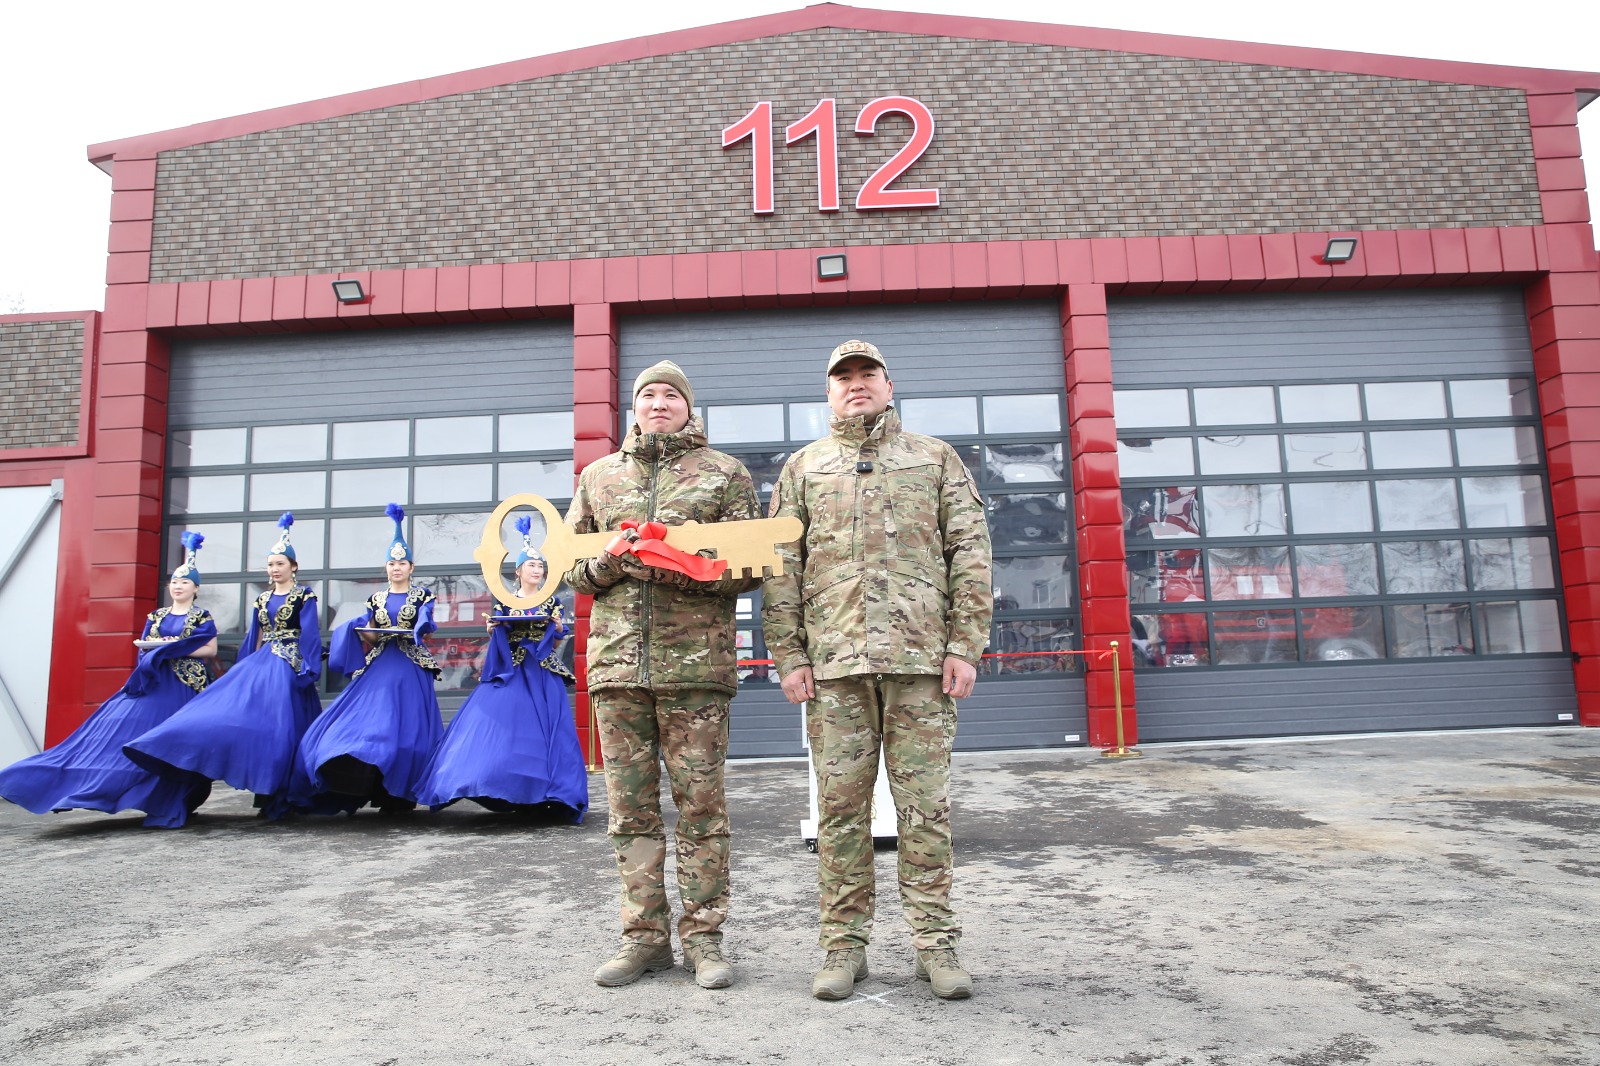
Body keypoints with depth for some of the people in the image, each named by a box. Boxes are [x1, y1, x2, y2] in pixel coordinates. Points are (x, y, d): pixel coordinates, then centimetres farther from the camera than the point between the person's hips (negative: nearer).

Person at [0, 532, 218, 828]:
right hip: (153, 681, 5)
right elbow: (143, 646, 15)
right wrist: (155, 648, -7)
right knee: (131, 730, -9)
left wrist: (176, 648, -15)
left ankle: (170, 806, 2)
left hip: (185, 683, -5)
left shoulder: (202, 617, 1)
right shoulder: (156, 616, 15)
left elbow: (211, 650, -7)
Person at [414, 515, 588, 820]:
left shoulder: (552, 603, 8)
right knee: (502, 725, -9)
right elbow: (497, 640, 11)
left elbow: (555, 644, 8)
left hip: (542, 675, 0)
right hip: (510, 672, 1)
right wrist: (493, 628, -9)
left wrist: (558, 628, -12)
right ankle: (506, 793, -3)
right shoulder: (504, 602, 9)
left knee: (542, 730, -7)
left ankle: (543, 793, -2)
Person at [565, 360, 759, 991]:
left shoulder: (724, 473, 9)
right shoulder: (598, 477, 18)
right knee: (630, 806, 7)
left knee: (701, 803, 1)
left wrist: (683, 567, -13)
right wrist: (608, 562, -5)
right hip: (617, 659, 3)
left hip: (696, 660, -3)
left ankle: (703, 938, 13)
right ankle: (645, 937, 19)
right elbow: (570, 566, 18)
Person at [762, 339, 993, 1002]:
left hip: (921, 657, 0)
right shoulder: (803, 468, 15)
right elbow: (781, 568, 9)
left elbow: (971, 554, 7)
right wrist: (787, 655, 0)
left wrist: (965, 645, -3)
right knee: (840, 807, 4)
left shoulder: (936, 459, 13)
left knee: (925, 805, 3)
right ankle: (844, 946, 16)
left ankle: (936, 943, 16)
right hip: (833, 660, 1)